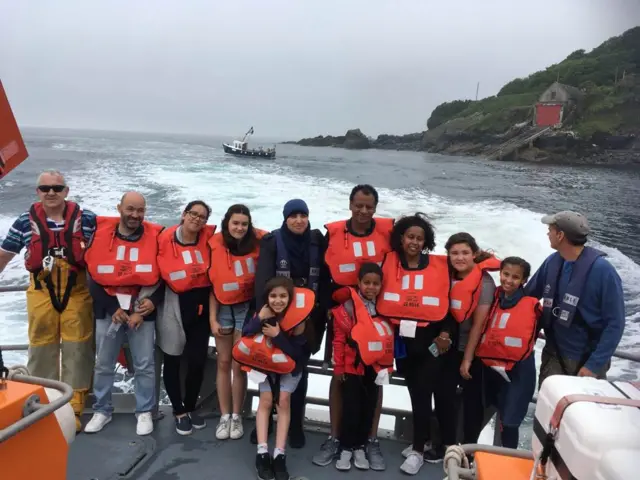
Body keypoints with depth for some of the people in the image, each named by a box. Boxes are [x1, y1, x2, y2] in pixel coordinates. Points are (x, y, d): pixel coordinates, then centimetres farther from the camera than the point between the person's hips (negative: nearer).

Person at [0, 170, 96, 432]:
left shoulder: (87, 219, -3)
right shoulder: (26, 221, 2)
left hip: (77, 294, -1)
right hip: (41, 295, 2)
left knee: (77, 352, 4)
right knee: (41, 351, 11)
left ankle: (73, 410, 16)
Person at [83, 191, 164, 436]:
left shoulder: (155, 236, -6)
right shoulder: (101, 234, -2)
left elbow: (163, 279, -3)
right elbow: (93, 278, -1)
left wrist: (143, 310, -11)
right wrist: (113, 308, -9)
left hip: (142, 310, -1)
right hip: (108, 309, 2)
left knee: (145, 365, 4)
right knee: (104, 364, 11)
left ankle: (145, 412, 19)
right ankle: (102, 411, 28)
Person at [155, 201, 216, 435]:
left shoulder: (208, 237, -1)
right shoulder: (166, 239, -10)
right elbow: (159, 271, -2)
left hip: (201, 306, 2)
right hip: (174, 306, -2)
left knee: (198, 361, 5)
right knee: (172, 361, 9)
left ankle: (191, 408, 28)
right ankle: (179, 412, 27)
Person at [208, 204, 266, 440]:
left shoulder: (257, 243, -10)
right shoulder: (216, 245, -4)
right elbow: (212, 284, 1)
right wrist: (212, 318, -1)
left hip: (246, 308, -2)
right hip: (222, 308, 2)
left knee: (239, 364, 3)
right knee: (223, 362, 8)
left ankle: (237, 416, 19)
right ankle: (224, 416, 20)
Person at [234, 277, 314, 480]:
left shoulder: (298, 320, -23)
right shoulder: (262, 314, -14)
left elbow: (298, 353, -24)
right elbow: (245, 336, -21)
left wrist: (278, 336, -33)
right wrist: (259, 319, -34)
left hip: (290, 365, -2)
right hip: (266, 363, 2)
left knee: (283, 399, -17)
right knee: (266, 399, -14)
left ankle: (279, 454, -13)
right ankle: (262, 452, -10)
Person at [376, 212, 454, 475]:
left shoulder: (440, 266, -3)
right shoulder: (389, 262, 1)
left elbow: (450, 302, 0)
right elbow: (380, 298, 3)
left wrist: (446, 333, -7)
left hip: (431, 339, -2)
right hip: (401, 339, 2)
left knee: (422, 391, -3)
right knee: (416, 392, 9)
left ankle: (418, 450, 14)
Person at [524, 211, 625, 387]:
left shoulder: (602, 270, -20)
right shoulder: (552, 261, -5)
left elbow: (615, 324, -17)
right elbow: (528, 295, 8)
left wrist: (595, 365, -19)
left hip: (588, 360, -4)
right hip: (553, 355, 4)